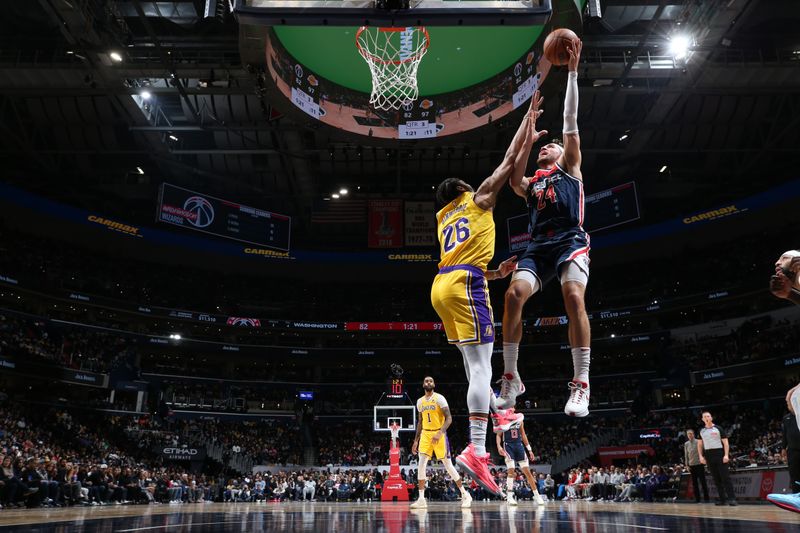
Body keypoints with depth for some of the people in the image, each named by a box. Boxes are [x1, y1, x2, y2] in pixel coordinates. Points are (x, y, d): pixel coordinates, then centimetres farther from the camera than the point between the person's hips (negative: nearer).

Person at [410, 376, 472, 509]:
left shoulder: (439, 398, -9)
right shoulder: (420, 401, 10)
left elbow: (449, 418, -14)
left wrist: (439, 433, -27)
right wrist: (416, 441, 15)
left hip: (438, 434, -5)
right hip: (425, 434, 5)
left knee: (448, 465, -1)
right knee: (421, 465, -5)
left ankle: (465, 495, 13)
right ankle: (421, 499, 0)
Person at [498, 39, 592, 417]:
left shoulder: (570, 168, 21)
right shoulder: (530, 184, 29)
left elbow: (570, 122, 13)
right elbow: (513, 180, 4)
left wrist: (572, 72, 9)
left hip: (571, 242, -3)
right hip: (539, 246, 3)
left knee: (574, 298, -27)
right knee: (514, 295, -20)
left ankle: (581, 384, -22)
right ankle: (511, 377, -11)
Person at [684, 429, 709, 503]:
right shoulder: (686, 444, 8)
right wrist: (687, 465, 8)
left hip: (699, 464, -3)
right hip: (691, 465, 3)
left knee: (703, 481, -1)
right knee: (694, 483, 5)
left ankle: (706, 498, 7)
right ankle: (697, 498, 9)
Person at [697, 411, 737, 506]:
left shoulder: (718, 429, 1)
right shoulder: (701, 431, 11)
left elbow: (725, 442, -3)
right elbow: (699, 445, 15)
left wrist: (726, 455, -14)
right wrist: (701, 456, 3)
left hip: (720, 455, -4)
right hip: (709, 456, 4)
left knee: (725, 477, -8)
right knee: (716, 479, 6)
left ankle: (732, 498, -8)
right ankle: (722, 499, 10)